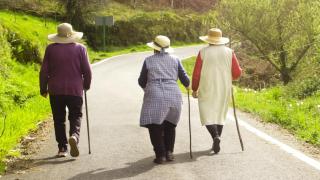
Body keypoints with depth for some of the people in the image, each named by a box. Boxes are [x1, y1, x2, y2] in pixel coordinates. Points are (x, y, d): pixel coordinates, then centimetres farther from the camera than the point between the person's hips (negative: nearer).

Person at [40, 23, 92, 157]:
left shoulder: (51, 49, 0)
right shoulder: (80, 48, -1)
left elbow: (44, 71, 1)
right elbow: (87, 70, 0)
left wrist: (43, 89, 11)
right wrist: (86, 85, 16)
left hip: (55, 91, 1)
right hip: (75, 90, -1)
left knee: (59, 119, 10)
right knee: (75, 116, 8)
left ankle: (62, 148, 8)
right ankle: (74, 136, -21)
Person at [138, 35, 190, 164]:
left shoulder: (149, 60, 6)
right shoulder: (175, 60, 10)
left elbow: (141, 82, 13)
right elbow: (185, 79, 10)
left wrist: (146, 88, 35)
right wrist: (187, 85, 33)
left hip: (154, 97, -3)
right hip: (173, 96, 3)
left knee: (155, 127, 3)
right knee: (170, 125, 18)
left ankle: (160, 154, -6)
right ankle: (169, 152, 13)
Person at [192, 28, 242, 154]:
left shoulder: (203, 52, -6)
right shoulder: (229, 52, 0)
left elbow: (196, 73, -6)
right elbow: (237, 73, 0)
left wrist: (194, 89, 5)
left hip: (207, 89, -3)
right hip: (224, 89, 3)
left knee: (207, 115, 3)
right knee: (220, 114, 15)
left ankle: (215, 136, -22)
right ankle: (216, 144, 15)